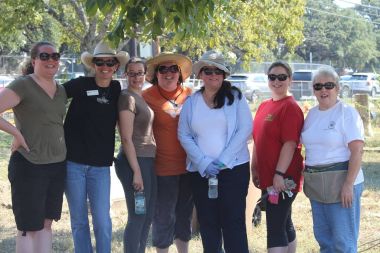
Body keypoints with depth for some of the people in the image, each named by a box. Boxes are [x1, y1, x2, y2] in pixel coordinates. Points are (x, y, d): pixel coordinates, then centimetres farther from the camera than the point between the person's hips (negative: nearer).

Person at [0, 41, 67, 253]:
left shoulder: (61, 91, 11)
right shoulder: (23, 86, -10)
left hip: (57, 165, 7)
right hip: (29, 166, -7)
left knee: (46, 223, 13)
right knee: (29, 227, -1)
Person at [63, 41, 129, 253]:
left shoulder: (116, 90, 6)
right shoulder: (81, 85, -3)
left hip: (101, 165, 1)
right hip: (74, 162, -1)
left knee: (103, 220, -4)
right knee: (79, 220, 6)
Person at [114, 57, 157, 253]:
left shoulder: (143, 97, 14)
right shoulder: (127, 97, -11)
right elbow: (126, 138, -15)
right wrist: (136, 171, -17)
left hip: (149, 161, 8)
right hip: (135, 162, -8)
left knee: (147, 218, 13)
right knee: (137, 218, -4)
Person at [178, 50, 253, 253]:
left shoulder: (235, 97, 1)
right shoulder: (191, 102, 9)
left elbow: (245, 129, -5)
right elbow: (184, 136, 3)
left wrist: (222, 161, -12)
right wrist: (204, 163, -10)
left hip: (233, 168, -3)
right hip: (201, 172, 3)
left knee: (233, 221, -5)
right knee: (207, 222, 6)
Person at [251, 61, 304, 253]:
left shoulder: (290, 107, -12)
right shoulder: (264, 106, 13)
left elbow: (290, 144, -18)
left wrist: (279, 174, -22)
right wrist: (254, 168, 18)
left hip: (282, 179, -9)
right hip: (267, 177, 9)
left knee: (275, 228, -10)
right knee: (285, 225, 16)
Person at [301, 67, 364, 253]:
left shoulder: (347, 113, -8)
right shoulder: (312, 113, 12)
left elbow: (357, 150, -14)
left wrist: (349, 184, -20)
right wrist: (309, 178, 11)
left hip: (340, 181, -7)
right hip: (316, 184, 7)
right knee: (323, 237, 14)